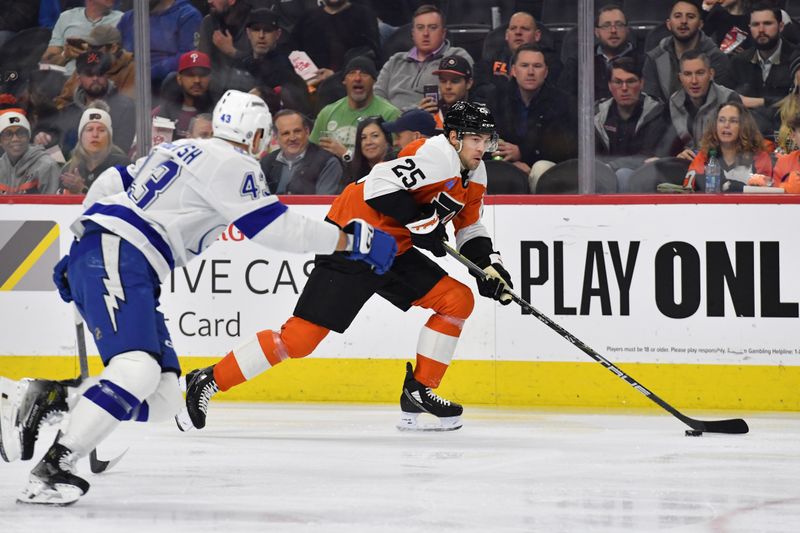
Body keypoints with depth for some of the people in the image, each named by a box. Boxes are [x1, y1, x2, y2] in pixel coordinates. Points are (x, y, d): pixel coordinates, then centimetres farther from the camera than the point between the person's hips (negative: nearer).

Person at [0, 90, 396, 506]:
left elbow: (110, 183, 26)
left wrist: (80, 248, 32)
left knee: (161, 400, 3)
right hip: (114, 257, -10)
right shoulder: (231, 164, -5)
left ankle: (46, 397, -1)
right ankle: (51, 471, -34)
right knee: (137, 370, -29)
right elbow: (273, 229, -9)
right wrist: (350, 240, -2)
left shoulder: (181, 150, 24)